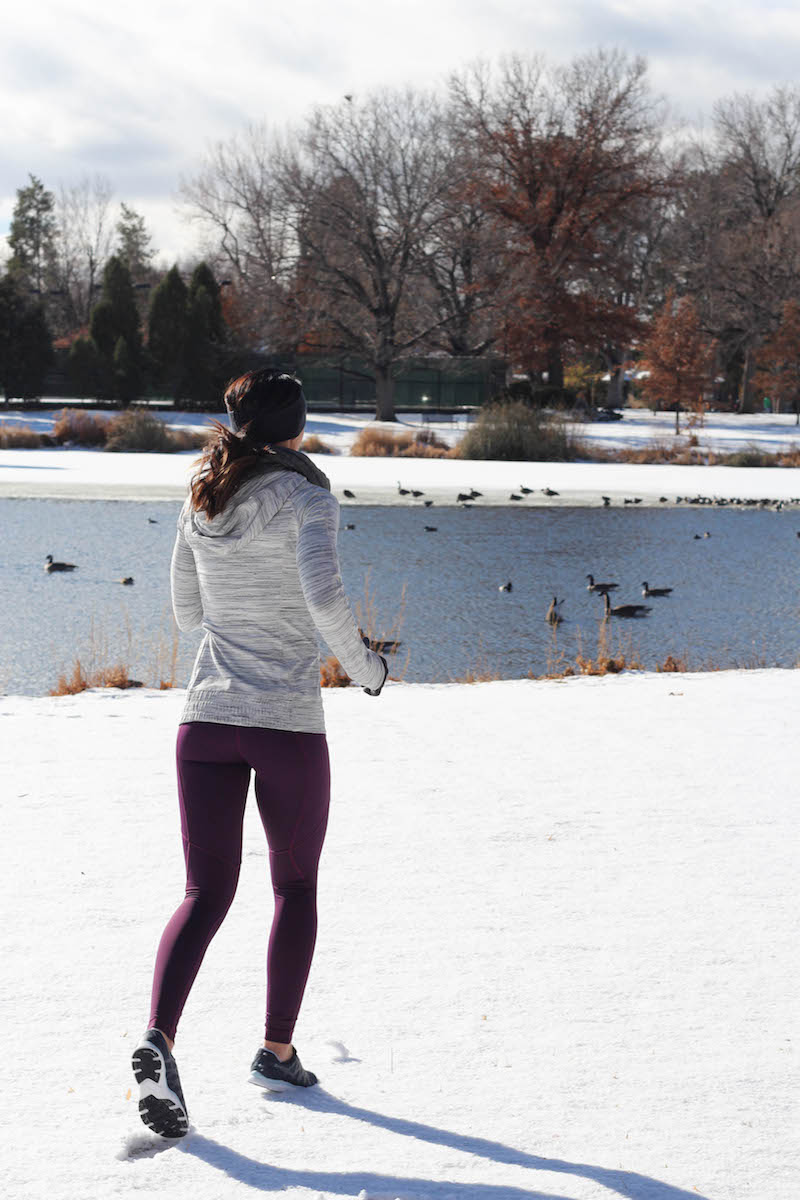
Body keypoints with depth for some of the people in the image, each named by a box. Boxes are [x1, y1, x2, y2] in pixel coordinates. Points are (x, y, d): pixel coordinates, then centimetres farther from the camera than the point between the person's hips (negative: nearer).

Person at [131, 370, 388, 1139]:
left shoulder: (201, 503, 9)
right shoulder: (305, 496, -8)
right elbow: (323, 598, -23)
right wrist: (364, 664, -7)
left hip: (207, 717, 4)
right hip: (288, 725, -4)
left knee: (205, 894, 4)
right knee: (296, 886, 17)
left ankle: (157, 1039, -19)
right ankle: (276, 1051, 21)